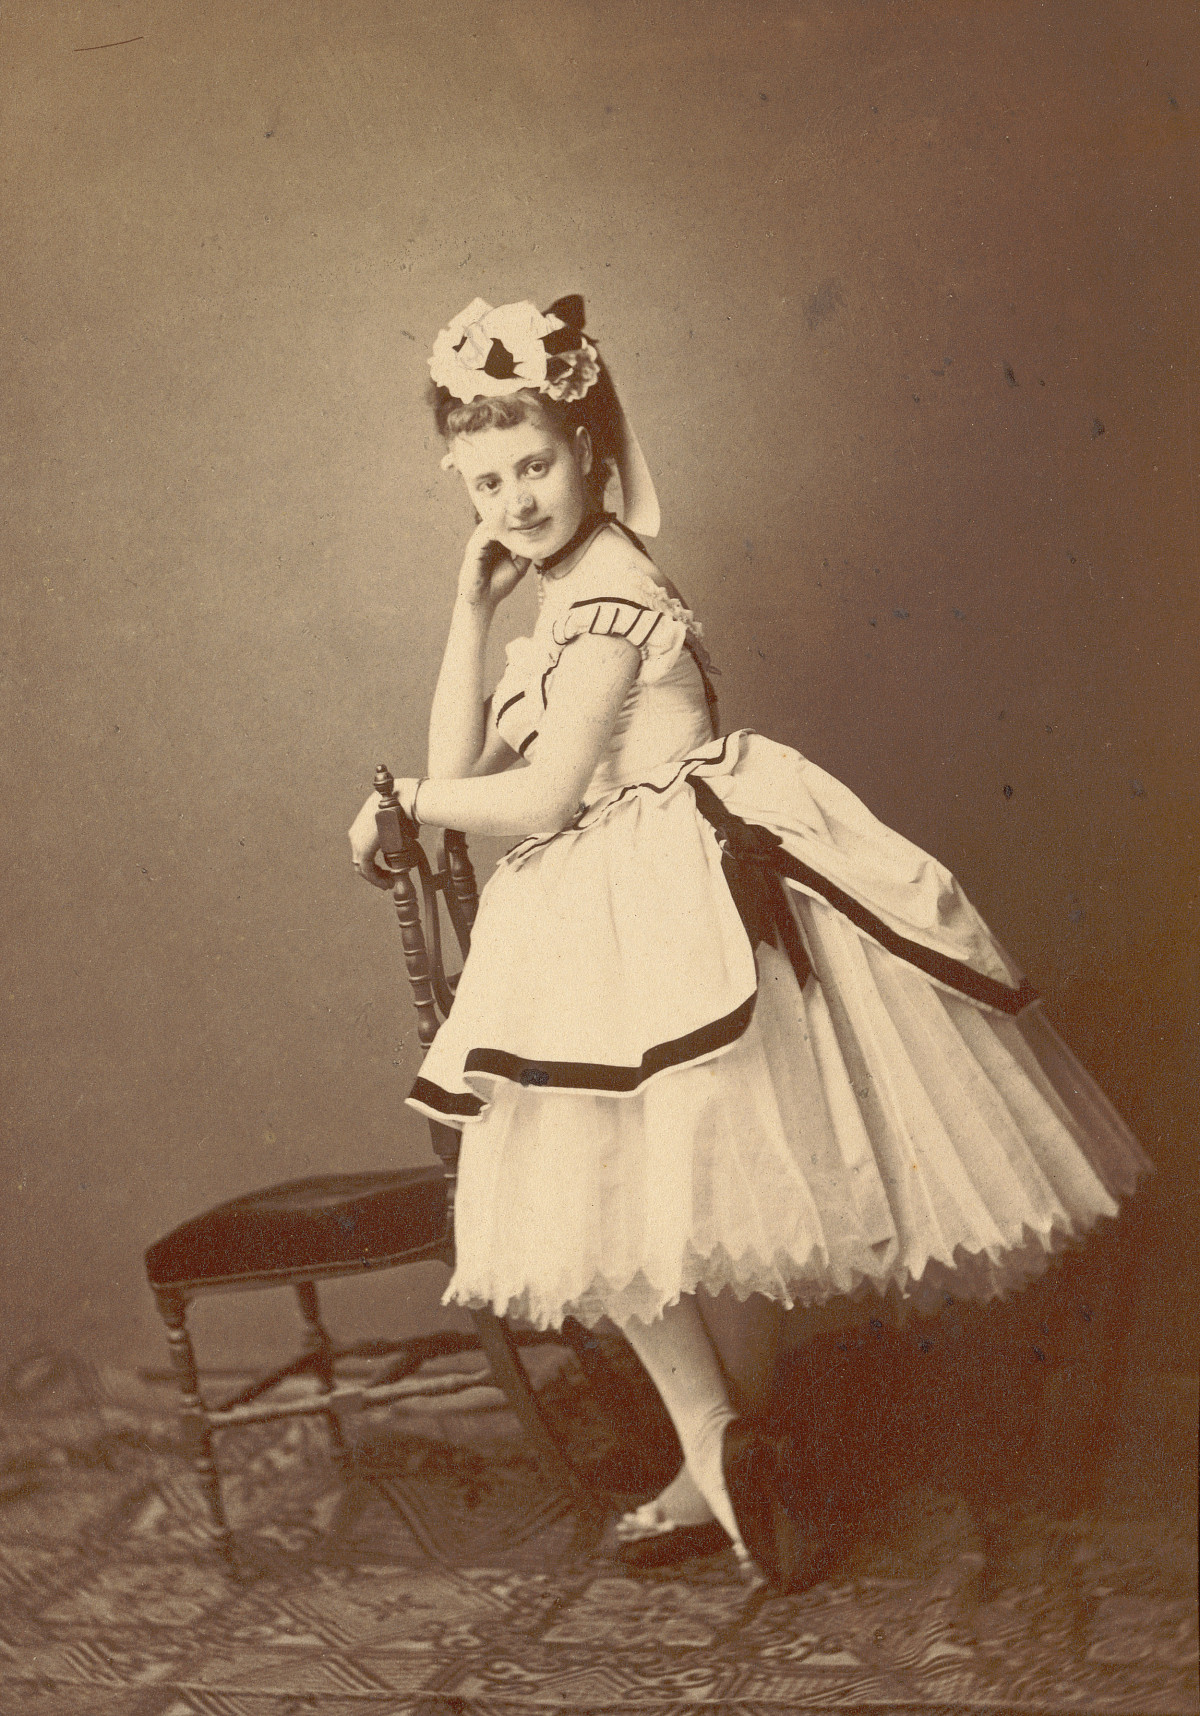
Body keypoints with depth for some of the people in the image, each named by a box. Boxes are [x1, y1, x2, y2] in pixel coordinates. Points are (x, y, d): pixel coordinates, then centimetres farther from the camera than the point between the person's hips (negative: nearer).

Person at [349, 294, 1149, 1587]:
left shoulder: (610, 593, -14)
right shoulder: (557, 597, 16)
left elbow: (539, 798, -16)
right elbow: (462, 765, 11)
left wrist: (404, 800, 0)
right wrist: (472, 606, 7)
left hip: (683, 899, -9)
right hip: (602, 912, 9)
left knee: (698, 1190, -5)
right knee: (614, 1195, 8)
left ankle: (723, 1450, 5)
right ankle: (728, 1459, 13)